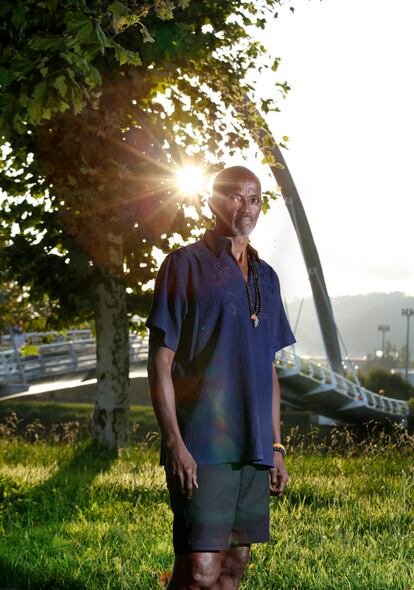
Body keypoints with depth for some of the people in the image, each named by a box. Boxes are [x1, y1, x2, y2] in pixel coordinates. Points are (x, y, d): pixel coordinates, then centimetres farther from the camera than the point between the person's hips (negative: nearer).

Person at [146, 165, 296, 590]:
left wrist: (276, 445, 16)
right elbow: (160, 362, -6)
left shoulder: (266, 277, 17)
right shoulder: (186, 264, -1)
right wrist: (175, 444, -14)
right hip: (200, 448, -6)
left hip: (253, 449, 6)